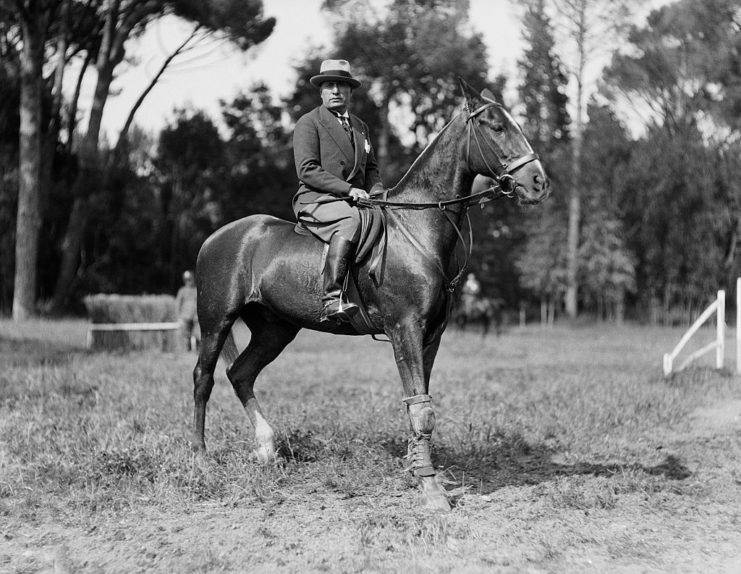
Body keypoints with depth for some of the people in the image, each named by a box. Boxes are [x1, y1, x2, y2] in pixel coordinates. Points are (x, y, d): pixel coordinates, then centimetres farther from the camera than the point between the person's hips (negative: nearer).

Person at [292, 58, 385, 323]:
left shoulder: (360, 126, 21)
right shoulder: (308, 123, 0)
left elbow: (371, 167, 24)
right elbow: (307, 170, -10)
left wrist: (377, 192, 1)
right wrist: (348, 189, -18)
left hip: (355, 200, 7)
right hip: (316, 200, -7)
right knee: (350, 219, -37)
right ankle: (332, 299, -44)